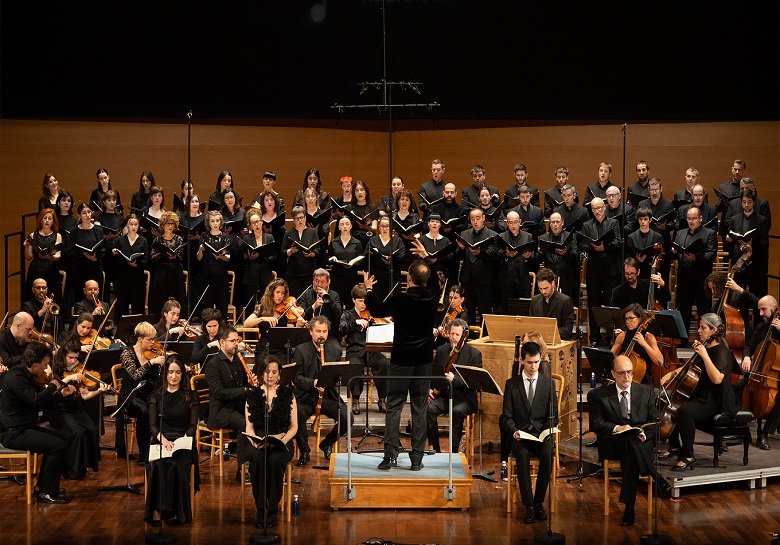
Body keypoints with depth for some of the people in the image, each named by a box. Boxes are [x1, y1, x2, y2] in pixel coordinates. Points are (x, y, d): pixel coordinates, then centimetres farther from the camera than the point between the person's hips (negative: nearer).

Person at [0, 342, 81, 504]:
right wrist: (57, 383, -25)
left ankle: (43, 485, 18)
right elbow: (37, 401, -30)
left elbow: (42, 403, 16)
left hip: (25, 427, 11)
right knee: (57, 445, -18)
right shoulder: (15, 378, -19)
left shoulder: (26, 376, 12)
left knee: (61, 439, 13)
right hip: (13, 433, -11)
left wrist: (62, 394, 3)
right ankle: (46, 493, -8)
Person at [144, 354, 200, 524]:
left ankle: (179, 512, -26)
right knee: (157, 466, -32)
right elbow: (152, 425, 5)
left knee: (177, 465, -34)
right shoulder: (156, 396, 13)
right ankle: (162, 509, -25)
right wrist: (163, 439, -15)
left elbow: (192, 426, 4)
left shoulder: (190, 396, 10)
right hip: (160, 442, 1)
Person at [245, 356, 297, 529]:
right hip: (257, 442, 1)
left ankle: (273, 508, -21)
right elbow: (249, 426, 7)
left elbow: (294, 427, 5)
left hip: (281, 441, -1)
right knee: (258, 459, -34)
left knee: (275, 460, -35)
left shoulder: (287, 394, 8)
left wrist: (283, 441, -13)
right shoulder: (253, 395, 10)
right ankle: (260, 508, -22)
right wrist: (254, 441, -14)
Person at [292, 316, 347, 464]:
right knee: (298, 415, -34)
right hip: (306, 396, -2)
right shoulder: (301, 350, -1)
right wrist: (313, 383, -27)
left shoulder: (335, 350, 7)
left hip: (328, 396, 3)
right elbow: (297, 377, -8)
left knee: (347, 417, -21)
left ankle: (327, 443, 9)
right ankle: (304, 451, -8)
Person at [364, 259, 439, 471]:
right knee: (419, 409, 7)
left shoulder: (400, 299, -16)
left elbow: (376, 310, 1)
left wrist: (368, 289, 17)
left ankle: (390, 455, 0)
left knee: (394, 407, 5)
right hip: (424, 360, 3)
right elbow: (434, 281, 20)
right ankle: (417, 458, 8)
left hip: (401, 360, -3)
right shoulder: (432, 298, -4)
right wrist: (424, 260, 30)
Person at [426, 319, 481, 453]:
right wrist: (430, 389, -2)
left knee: (457, 412, -36)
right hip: (443, 395, 4)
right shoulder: (441, 350, 12)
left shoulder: (474, 354, -2)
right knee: (429, 409, -27)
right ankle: (435, 448, -18)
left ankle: (454, 450, -26)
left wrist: (454, 379, -25)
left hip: (464, 397, -4)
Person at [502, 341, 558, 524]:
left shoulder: (548, 383, 9)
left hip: (542, 434, 1)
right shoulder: (511, 384, 7)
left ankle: (539, 502, -17)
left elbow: (553, 415, 8)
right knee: (522, 454, -33)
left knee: (547, 455, -32)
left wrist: (547, 432, -11)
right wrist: (514, 431, -15)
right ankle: (529, 505, -27)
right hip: (520, 435, -1)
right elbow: (506, 416, 5)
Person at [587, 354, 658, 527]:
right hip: (611, 444, -1)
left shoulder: (646, 391, 14)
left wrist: (644, 434, -11)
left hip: (641, 442, 1)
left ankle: (629, 508, -33)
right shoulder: (598, 395, 8)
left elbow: (654, 422, 11)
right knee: (629, 440, -37)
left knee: (630, 455, -36)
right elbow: (595, 424, 0)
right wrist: (616, 428, -17)